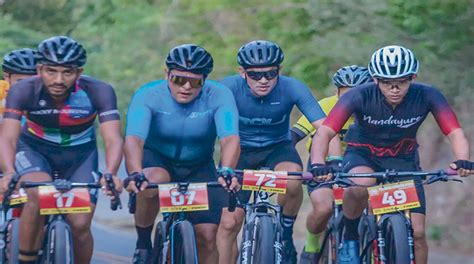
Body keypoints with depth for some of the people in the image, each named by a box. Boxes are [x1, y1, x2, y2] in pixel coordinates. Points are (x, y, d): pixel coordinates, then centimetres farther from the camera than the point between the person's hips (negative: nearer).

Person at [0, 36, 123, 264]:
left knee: (80, 225, -11)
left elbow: (113, 139, -34)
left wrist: (110, 174, -54)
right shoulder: (23, 91, -28)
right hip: (34, 150, -1)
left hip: (80, 154, 1)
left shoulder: (98, 92, -28)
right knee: (38, 194, -31)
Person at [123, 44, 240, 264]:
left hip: (198, 168, 2)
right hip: (156, 159, -2)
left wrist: (226, 171, -54)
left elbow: (230, 138, -34)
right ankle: (143, 244, -13)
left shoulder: (219, 96, -21)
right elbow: (133, 139, -37)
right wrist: (135, 174, -56)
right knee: (152, 183, -37)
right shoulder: (148, 95, -24)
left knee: (207, 237, -10)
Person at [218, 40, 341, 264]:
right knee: (229, 223, -9)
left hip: (277, 149, 0)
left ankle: (286, 235, -5)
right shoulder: (230, 87, -24)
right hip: (240, 151, 0)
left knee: (292, 182, -33)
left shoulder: (291, 88, -23)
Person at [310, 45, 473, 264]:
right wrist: (318, 165, -53)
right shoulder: (359, 96, -28)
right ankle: (349, 237, -9)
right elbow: (324, 132, -34)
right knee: (361, 186, -37)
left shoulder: (426, 96, -23)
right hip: (362, 155, -2)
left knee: (417, 232, -9)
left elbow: (455, 133, -29)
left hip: (403, 160, 2)